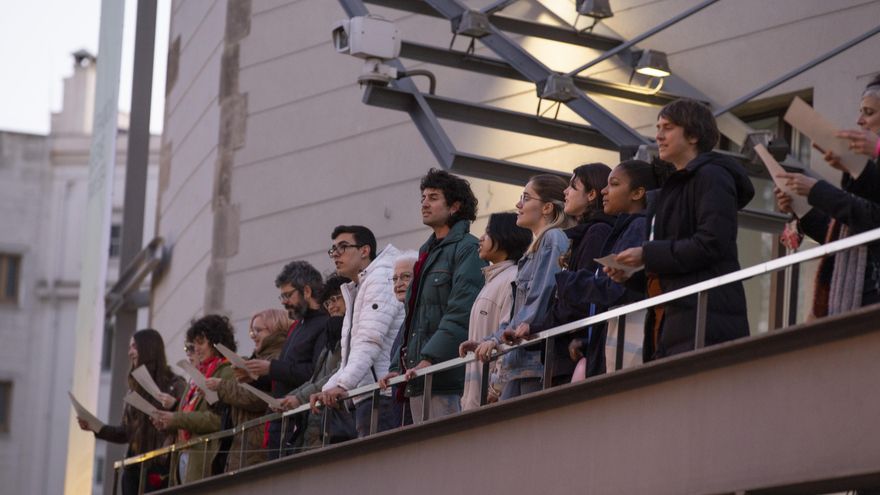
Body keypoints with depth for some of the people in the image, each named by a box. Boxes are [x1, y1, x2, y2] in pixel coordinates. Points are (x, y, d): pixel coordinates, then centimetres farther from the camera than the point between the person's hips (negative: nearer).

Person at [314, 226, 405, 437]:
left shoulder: (381, 278, -4)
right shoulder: (356, 291, 27)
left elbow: (370, 341, -17)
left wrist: (342, 385, -24)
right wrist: (328, 389, 15)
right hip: (364, 399, 9)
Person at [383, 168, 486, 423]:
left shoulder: (468, 249, -5)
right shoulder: (426, 253, 24)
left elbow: (461, 313, -16)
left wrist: (430, 359, -22)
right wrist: (397, 366, 15)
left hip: (449, 376, -9)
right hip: (417, 376, 9)